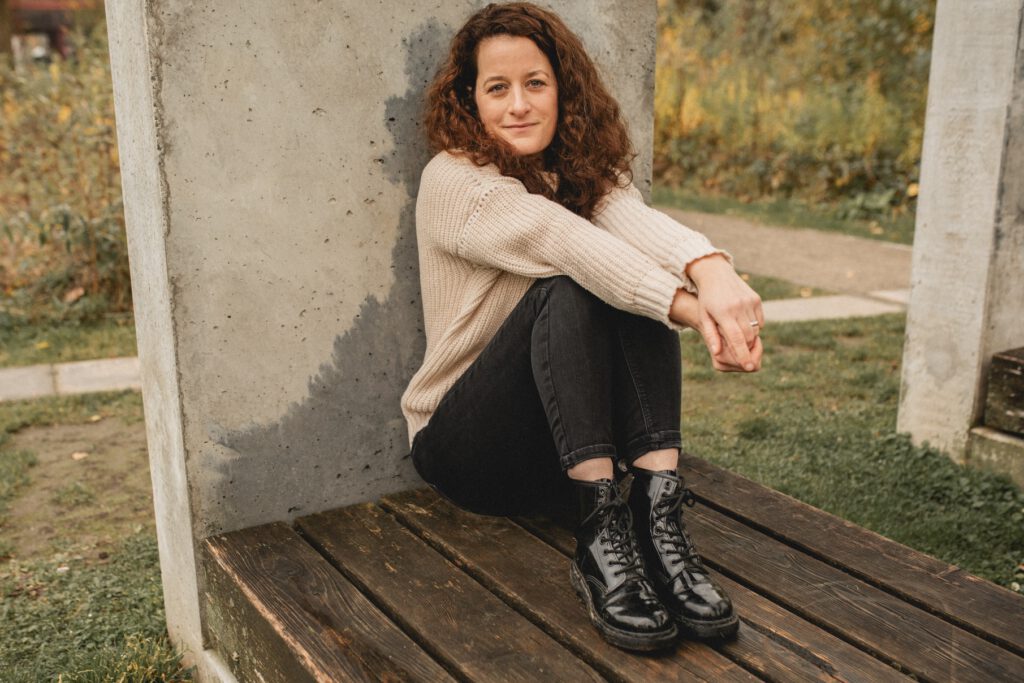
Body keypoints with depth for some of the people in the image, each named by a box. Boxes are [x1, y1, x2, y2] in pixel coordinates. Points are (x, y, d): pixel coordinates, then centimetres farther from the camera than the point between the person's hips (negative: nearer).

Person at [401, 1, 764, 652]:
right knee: (568, 289, -30)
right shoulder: (453, 181, -12)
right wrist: (693, 309, -43)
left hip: (576, 441, 4)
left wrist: (711, 270, -45)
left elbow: (636, 220, -22)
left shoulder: (588, 173, 3)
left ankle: (656, 514, -31)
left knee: (636, 281, -23)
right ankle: (601, 532, -35)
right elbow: (563, 241, -29)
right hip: (465, 445, -4)